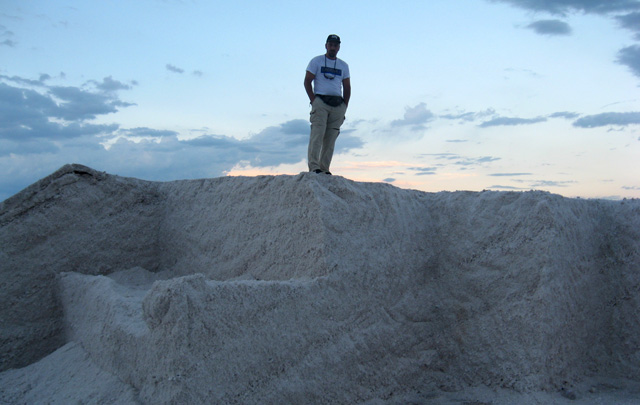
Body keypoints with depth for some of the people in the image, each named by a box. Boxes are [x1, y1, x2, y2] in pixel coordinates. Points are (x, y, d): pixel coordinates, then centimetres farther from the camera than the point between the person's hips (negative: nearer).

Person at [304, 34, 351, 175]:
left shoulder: (343, 65, 20)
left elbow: (347, 87, 19)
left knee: (331, 138, 0)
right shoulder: (316, 61, 9)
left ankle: (324, 168, 3)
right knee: (317, 134, -15)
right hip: (320, 102, -4)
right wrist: (313, 100, -8)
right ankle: (313, 166, -19)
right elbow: (307, 81, 3)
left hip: (338, 105, 4)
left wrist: (345, 105, 6)